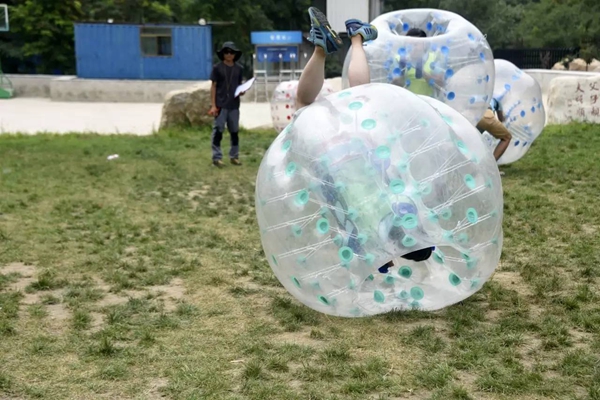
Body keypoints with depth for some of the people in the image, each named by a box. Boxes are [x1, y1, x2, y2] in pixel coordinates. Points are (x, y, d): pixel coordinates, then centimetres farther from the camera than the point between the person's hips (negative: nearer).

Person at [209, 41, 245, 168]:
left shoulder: (238, 69, 8)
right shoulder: (217, 68, -2)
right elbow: (214, 86, -2)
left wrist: (241, 91, -6)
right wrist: (213, 105, -7)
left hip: (234, 105, 4)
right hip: (221, 105, -4)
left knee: (234, 131, 10)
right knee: (218, 131, -3)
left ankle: (234, 156, 20)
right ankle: (217, 157, 2)